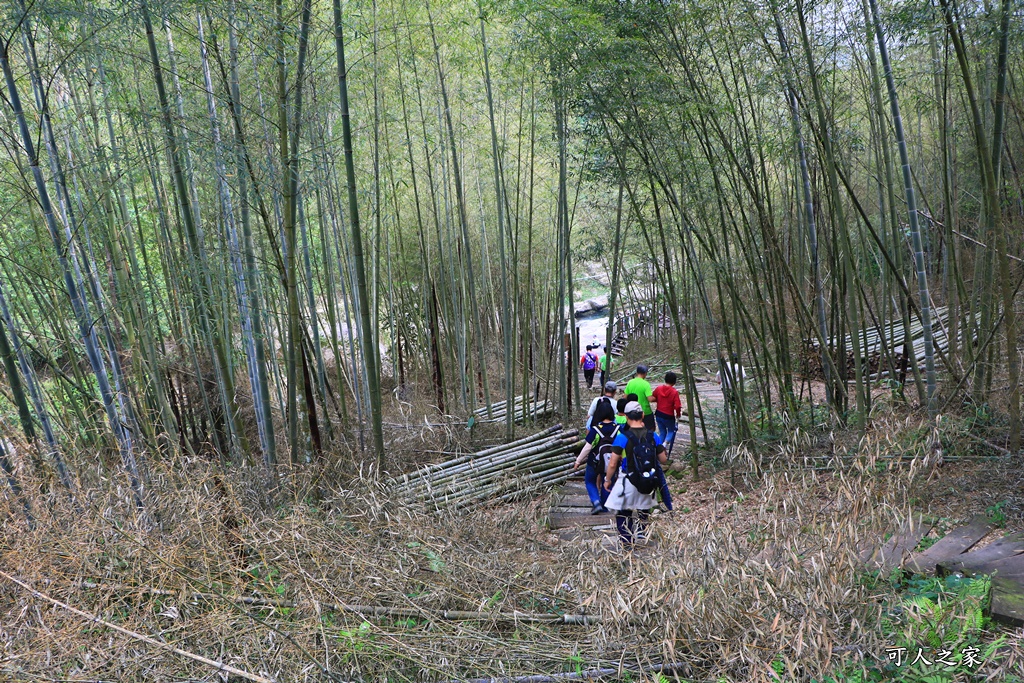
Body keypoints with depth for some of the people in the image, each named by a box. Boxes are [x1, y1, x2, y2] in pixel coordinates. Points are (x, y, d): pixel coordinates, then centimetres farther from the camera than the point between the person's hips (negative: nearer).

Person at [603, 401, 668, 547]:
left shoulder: (622, 437, -14)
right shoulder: (653, 436, -2)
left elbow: (612, 464, -13)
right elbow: (663, 460, 4)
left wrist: (607, 480, 2)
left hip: (628, 482, -4)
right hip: (648, 485, 4)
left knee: (623, 513, 12)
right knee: (643, 513, 25)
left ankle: (627, 543, 9)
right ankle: (641, 537, 27)